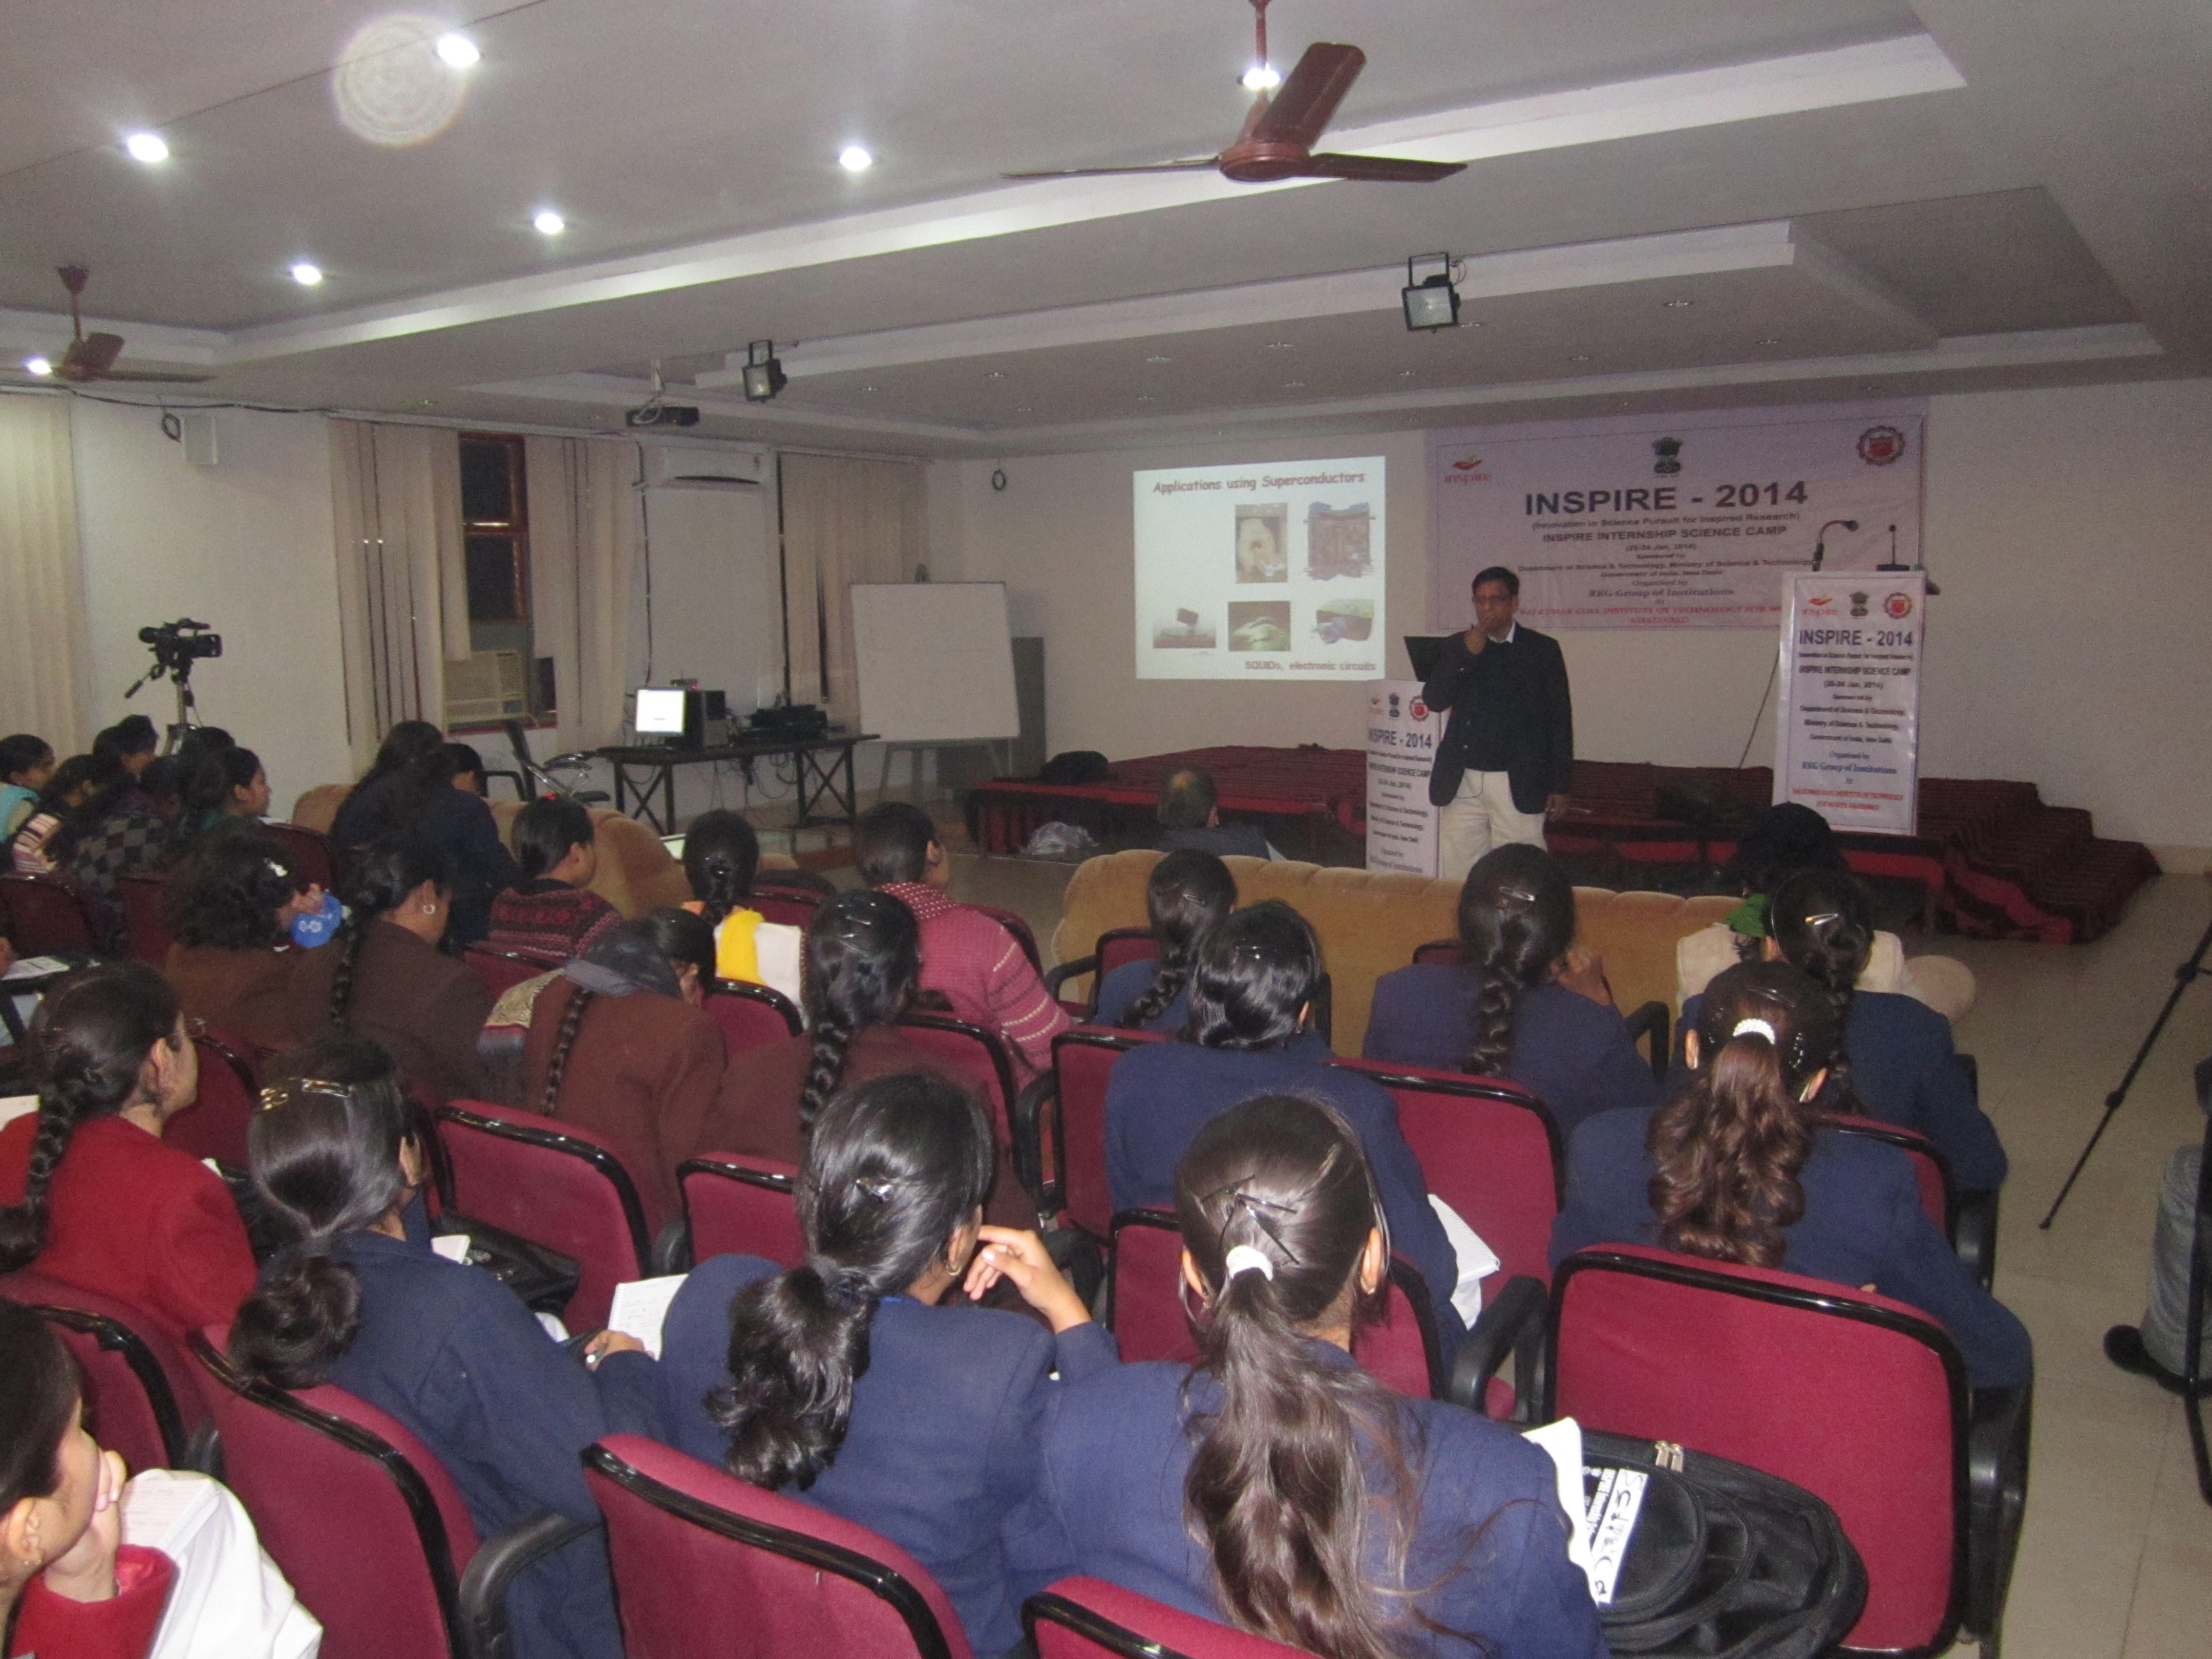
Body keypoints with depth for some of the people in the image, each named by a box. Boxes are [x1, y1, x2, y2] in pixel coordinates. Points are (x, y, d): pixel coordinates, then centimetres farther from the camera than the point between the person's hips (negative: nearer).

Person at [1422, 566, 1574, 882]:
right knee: (1456, 877, 4)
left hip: (1518, 785, -2)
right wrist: (1467, 655, -10)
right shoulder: (1457, 646, 11)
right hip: (1461, 784, 2)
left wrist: (1560, 785, 1)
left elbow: (1560, 719, 5)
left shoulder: (1542, 649, 4)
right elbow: (1433, 700, 0)